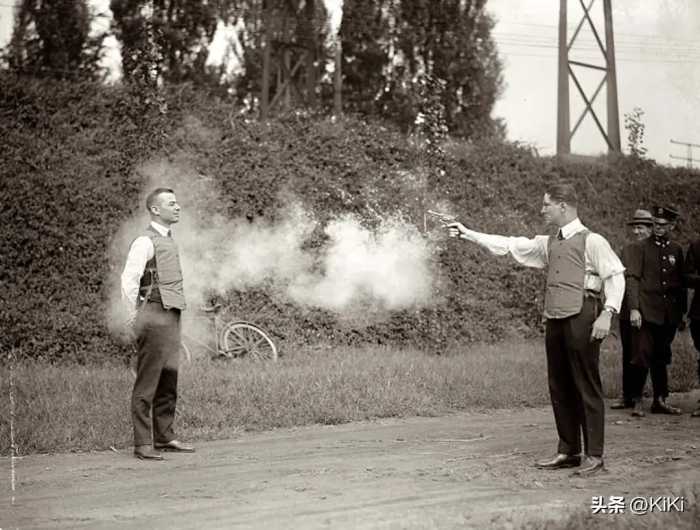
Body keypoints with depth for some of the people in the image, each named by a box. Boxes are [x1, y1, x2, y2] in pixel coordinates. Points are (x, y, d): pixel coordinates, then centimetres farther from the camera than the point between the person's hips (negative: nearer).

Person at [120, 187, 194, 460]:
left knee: (169, 381, 13)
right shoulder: (145, 242, -10)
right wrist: (134, 318, -12)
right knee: (147, 382, -4)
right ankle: (143, 444, 0)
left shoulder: (169, 240, 17)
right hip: (154, 316, -8)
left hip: (172, 316, 9)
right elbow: (129, 281, -16)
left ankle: (165, 437, 23)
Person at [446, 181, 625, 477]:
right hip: (555, 319, 7)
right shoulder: (548, 244, 17)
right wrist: (467, 234, 14)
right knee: (559, 387, 10)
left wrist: (607, 313, -16)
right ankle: (568, 451, 19)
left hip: (582, 318, -7)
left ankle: (594, 455, 2)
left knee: (586, 387, -4)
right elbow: (508, 246, 17)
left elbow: (615, 275, -7)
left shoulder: (591, 241, -3)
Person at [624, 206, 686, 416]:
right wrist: (634, 309, -15)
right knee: (643, 357, -7)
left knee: (661, 359, 10)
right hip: (647, 312, -4)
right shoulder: (639, 248, 1)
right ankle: (637, 402, 0)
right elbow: (632, 279, -6)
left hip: (669, 315, 4)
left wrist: (682, 312, 12)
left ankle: (660, 401, 17)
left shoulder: (676, 250, 12)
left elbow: (682, 283, 16)